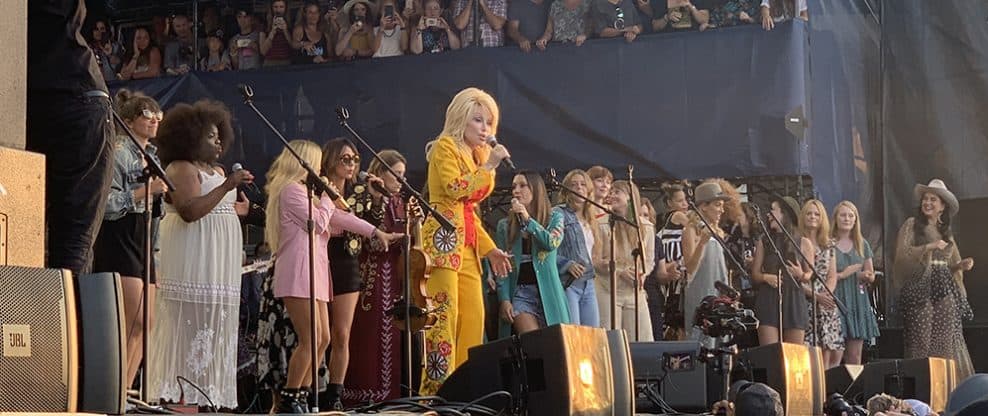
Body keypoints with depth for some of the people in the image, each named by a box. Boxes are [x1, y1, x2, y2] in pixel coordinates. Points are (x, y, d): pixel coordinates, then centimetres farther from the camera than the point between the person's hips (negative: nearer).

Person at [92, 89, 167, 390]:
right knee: (135, 320, -17)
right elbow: (107, 202, -16)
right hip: (119, 239, -9)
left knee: (145, 323, 2)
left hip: (145, 241, 9)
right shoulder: (119, 151, -6)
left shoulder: (152, 155, 20)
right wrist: (145, 191, -19)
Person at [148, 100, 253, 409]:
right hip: (192, 265, -9)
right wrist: (227, 186, -23)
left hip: (218, 266, 9)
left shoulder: (217, 171, 21)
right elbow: (190, 211, -21)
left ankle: (209, 397, 7)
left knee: (215, 330, 6)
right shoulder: (181, 169, -7)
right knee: (190, 323, -13)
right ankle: (181, 396, -14)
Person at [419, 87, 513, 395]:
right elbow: (455, 189, -16)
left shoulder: (474, 156, 24)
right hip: (443, 239, -9)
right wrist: (488, 166, -11)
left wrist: (490, 248, 20)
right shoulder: (445, 147, 0)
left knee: (473, 320, 2)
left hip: (466, 246, 9)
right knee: (444, 315, -15)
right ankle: (436, 390, -17)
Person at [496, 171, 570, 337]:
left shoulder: (554, 217, 7)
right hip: (519, 292, 0)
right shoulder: (505, 225, 10)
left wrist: (527, 219, -11)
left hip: (548, 291, 0)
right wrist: (504, 299, -5)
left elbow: (552, 243, -13)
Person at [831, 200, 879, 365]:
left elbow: (871, 276, 19)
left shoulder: (862, 244, 15)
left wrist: (866, 276, -3)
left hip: (857, 300, 4)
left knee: (855, 355, 1)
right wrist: (842, 274, -13)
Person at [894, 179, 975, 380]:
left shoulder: (946, 231, 19)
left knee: (946, 342, -1)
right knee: (922, 341, -9)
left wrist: (962, 265, 3)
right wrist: (929, 247, -17)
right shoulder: (912, 225, 5)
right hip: (920, 289, -5)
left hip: (945, 290, 5)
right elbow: (902, 253, -8)